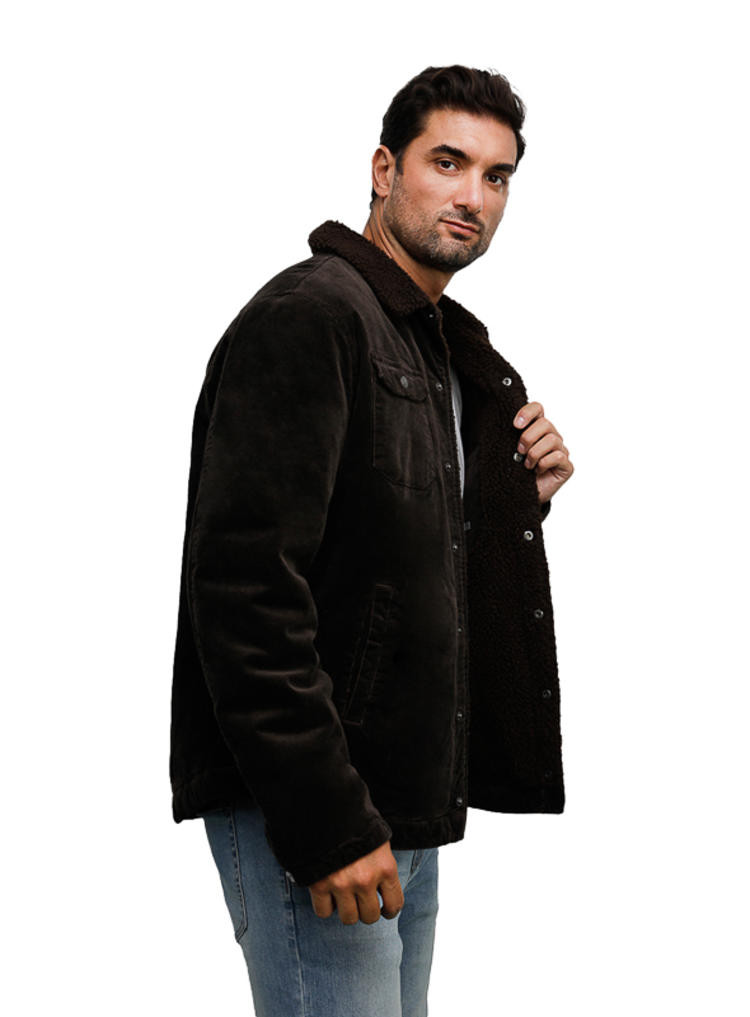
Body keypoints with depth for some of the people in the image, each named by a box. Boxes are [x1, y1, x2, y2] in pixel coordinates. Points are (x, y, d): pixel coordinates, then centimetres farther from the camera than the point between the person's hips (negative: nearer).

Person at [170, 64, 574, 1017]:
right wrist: (324, 823, -24)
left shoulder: (445, 350, 17)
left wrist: (520, 502, 4)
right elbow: (244, 581, -21)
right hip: (308, 811, -9)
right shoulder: (309, 314, -12)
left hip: (405, 807, 10)